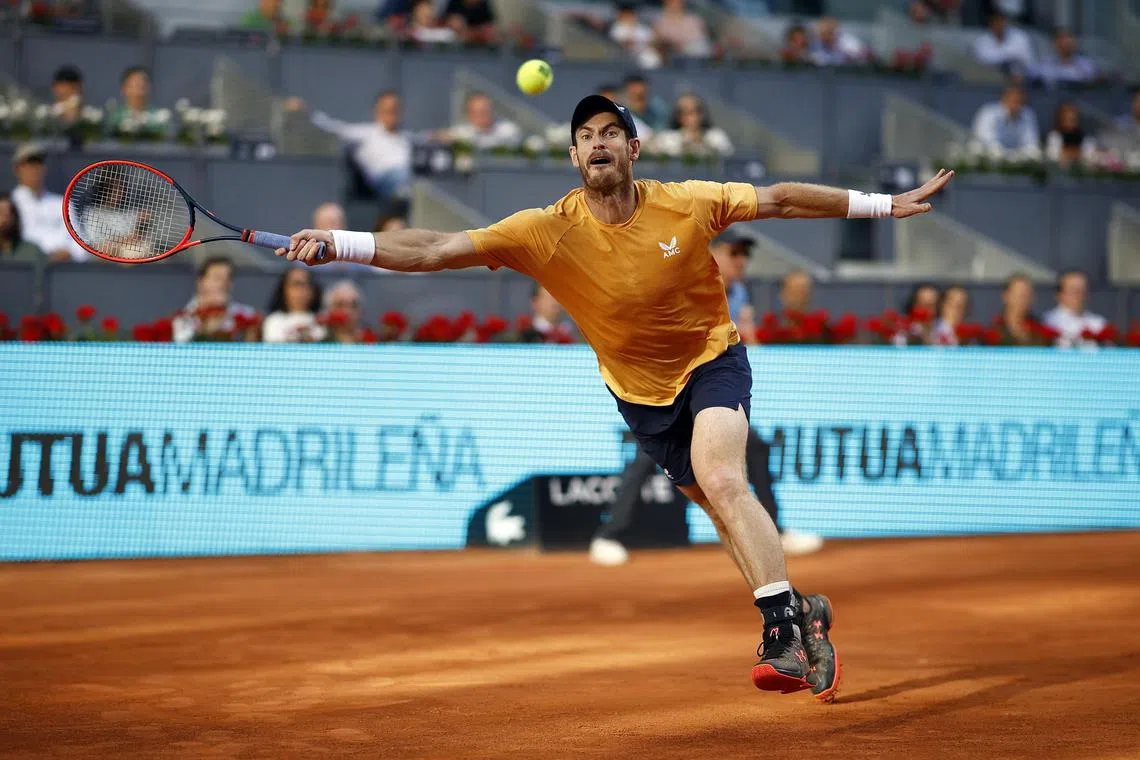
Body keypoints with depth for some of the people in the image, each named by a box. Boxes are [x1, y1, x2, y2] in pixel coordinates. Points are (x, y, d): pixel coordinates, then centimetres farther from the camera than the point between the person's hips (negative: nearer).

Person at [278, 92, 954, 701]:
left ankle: (786, 631, -26)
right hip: (641, 393, 2)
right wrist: (338, 244, -38)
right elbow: (438, 249, -26)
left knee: (723, 483, -27)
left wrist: (884, 204, 1)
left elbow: (778, 199, -3)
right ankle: (803, 616, 26)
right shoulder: (549, 232, -20)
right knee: (726, 507, 7)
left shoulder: (688, 204, -18)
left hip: (712, 360, -2)